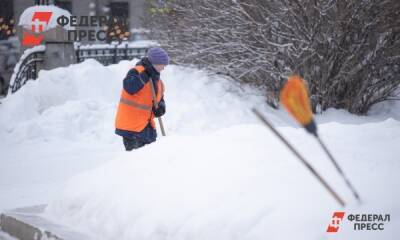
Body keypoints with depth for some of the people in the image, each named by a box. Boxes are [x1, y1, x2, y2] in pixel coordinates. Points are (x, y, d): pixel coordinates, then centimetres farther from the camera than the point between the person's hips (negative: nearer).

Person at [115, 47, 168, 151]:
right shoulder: (137, 72, -15)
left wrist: (160, 107, -2)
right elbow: (129, 88, -32)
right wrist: (145, 75, -36)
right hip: (131, 124, -9)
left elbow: (159, 98, 20)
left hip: (146, 123, 9)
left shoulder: (156, 78, 12)